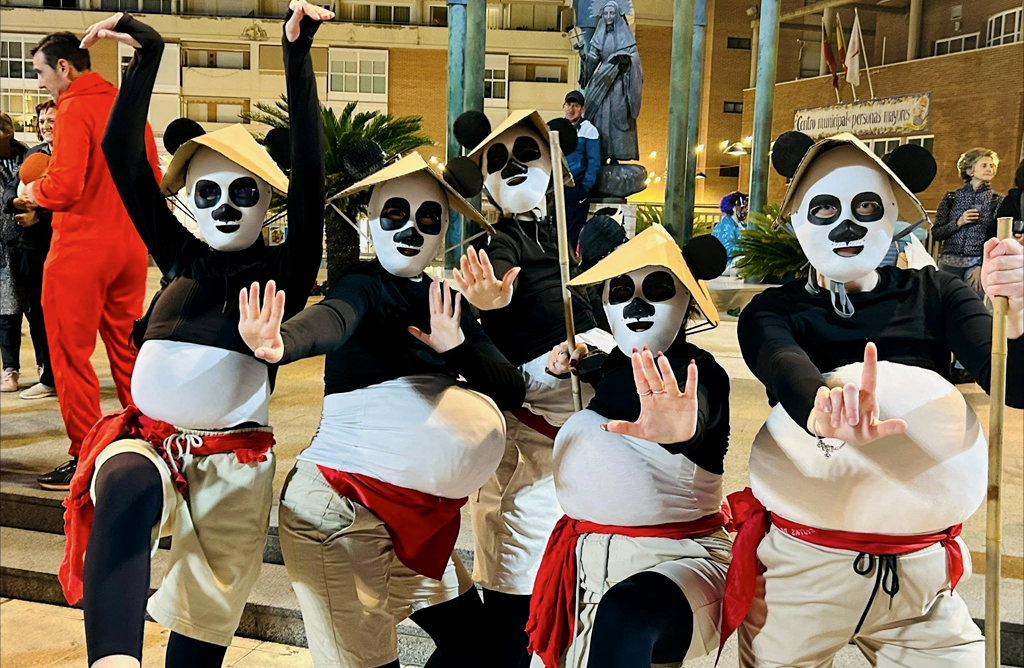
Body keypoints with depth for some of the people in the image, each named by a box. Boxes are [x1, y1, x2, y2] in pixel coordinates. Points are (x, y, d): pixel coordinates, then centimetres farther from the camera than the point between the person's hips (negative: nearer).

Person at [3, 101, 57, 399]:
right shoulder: (34, 154, 16)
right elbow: (12, 188, 9)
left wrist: (40, 214, -20)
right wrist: (16, 201, -13)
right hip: (32, 243, 7)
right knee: (34, 308, 9)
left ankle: (51, 378, 4)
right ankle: (46, 366, 23)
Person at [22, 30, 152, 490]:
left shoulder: (74, 110, -12)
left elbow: (64, 187, -20)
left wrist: (34, 192, 0)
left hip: (81, 248, -7)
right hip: (130, 246, 7)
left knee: (71, 354, 2)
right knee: (127, 350, 15)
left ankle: (85, 458, 5)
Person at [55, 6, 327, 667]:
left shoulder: (285, 270, -2)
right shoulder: (180, 256, 7)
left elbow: (309, 175, -16)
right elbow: (123, 156, 0)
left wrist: (298, 57, -23)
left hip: (235, 459, -1)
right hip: (150, 438, 1)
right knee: (127, 490, -36)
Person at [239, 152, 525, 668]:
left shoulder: (445, 302, 10)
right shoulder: (363, 283, -9)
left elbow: (512, 391, 2)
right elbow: (332, 318, -33)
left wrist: (458, 348, -17)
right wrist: (279, 344, -55)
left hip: (419, 512, 7)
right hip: (341, 507, -7)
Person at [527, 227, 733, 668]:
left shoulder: (697, 376, -15)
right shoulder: (601, 366, 6)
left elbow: (695, 418, -40)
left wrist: (679, 429, -62)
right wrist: (555, 370, -1)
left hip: (678, 557, -8)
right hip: (586, 556, 8)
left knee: (624, 618, -38)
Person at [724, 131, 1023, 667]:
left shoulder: (933, 295, 5)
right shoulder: (771, 312, -1)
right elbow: (787, 370, -24)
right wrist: (823, 410, -47)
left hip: (922, 573, 2)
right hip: (801, 570, -1)